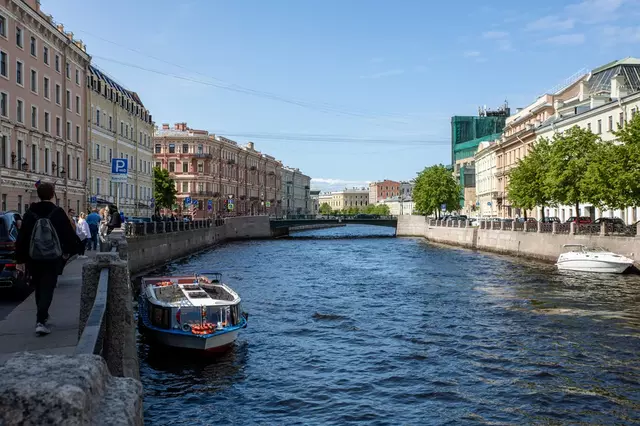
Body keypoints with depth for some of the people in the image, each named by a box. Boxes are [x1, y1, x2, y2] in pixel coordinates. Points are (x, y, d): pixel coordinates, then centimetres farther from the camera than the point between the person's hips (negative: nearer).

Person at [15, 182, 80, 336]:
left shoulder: (30, 214, -1)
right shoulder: (58, 213, -7)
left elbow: (21, 238, 0)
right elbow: (69, 234, -4)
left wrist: (20, 259, 6)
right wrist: (70, 250, 12)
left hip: (34, 258, 3)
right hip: (53, 258, -3)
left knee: (39, 287, 19)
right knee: (47, 288, -2)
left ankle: (42, 316, 33)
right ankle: (40, 321, -14)